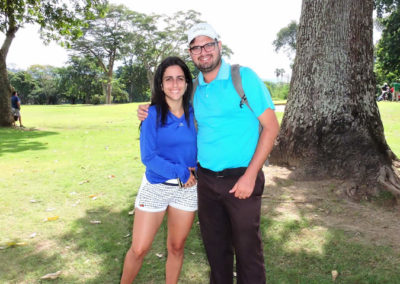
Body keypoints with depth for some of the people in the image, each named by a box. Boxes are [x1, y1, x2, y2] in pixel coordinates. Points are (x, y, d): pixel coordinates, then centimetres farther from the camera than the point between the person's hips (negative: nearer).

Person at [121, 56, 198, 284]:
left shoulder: (193, 114, 0)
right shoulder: (153, 114, -9)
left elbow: (199, 147, 6)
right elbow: (148, 157, -13)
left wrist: (195, 173, -13)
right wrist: (181, 172, -16)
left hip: (187, 189, 3)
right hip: (155, 187, -2)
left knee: (177, 248, 14)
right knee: (139, 249, 5)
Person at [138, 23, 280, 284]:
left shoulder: (244, 77, -8)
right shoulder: (194, 88, 7)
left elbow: (271, 127, -10)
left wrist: (250, 175, -16)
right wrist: (152, 111, 6)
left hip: (241, 179, -5)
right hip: (206, 180, 5)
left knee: (247, 248, 7)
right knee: (215, 246, 18)